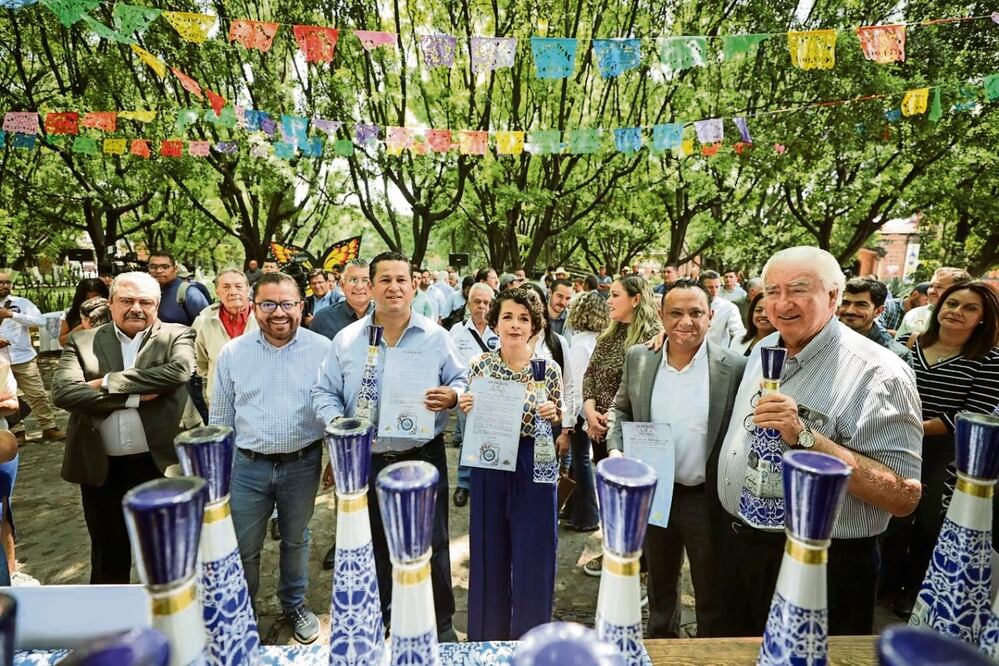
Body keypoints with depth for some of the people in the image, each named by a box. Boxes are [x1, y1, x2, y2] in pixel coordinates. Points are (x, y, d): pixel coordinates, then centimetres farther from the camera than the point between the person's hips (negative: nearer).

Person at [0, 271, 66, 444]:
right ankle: (17, 431, 21)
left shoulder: (22, 303, -2)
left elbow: (41, 321, -16)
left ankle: (49, 428, 8)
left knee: (37, 395, 0)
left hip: (23, 359, -2)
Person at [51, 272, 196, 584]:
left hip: (160, 463, -1)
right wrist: (135, 396, -17)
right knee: (108, 553, 21)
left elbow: (179, 370, -22)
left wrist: (108, 383, -16)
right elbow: (63, 392, -11)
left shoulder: (177, 336, -3)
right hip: (102, 467, 2)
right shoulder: (82, 341, 2)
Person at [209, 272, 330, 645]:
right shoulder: (233, 352, -2)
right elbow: (221, 417, 7)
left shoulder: (323, 349, -8)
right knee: (242, 549, 13)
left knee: (296, 541, 19)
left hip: (303, 463, -1)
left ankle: (294, 605, 42)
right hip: (247, 465, 1)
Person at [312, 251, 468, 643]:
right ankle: (373, 618, 44)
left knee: (431, 544, 10)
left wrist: (451, 396, -20)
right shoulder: (346, 339, 1)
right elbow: (324, 392, 4)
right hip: (365, 460, 2)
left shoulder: (436, 337, -2)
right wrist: (337, 423, -14)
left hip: (424, 458, -1)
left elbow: (462, 381, 2)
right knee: (372, 545, 20)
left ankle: (440, 621, 32)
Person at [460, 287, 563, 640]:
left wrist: (554, 416, -19)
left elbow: (561, 424, 3)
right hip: (489, 465, 1)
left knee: (533, 554, 10)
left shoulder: (548, 369, -5)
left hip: (534, 467, -1)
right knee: (489, 552, 14)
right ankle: (489, 635, 39)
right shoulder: (479, 365, -2)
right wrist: (465, 408, -15)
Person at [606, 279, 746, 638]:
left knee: (713, 595, 17)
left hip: (709, 499, -3)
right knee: (659, 583, 26)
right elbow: (621, 410, 8)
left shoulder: (734, 367, -13)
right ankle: (660, 643, 51)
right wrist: (616, 449, -8)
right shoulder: (638, 358, -4)